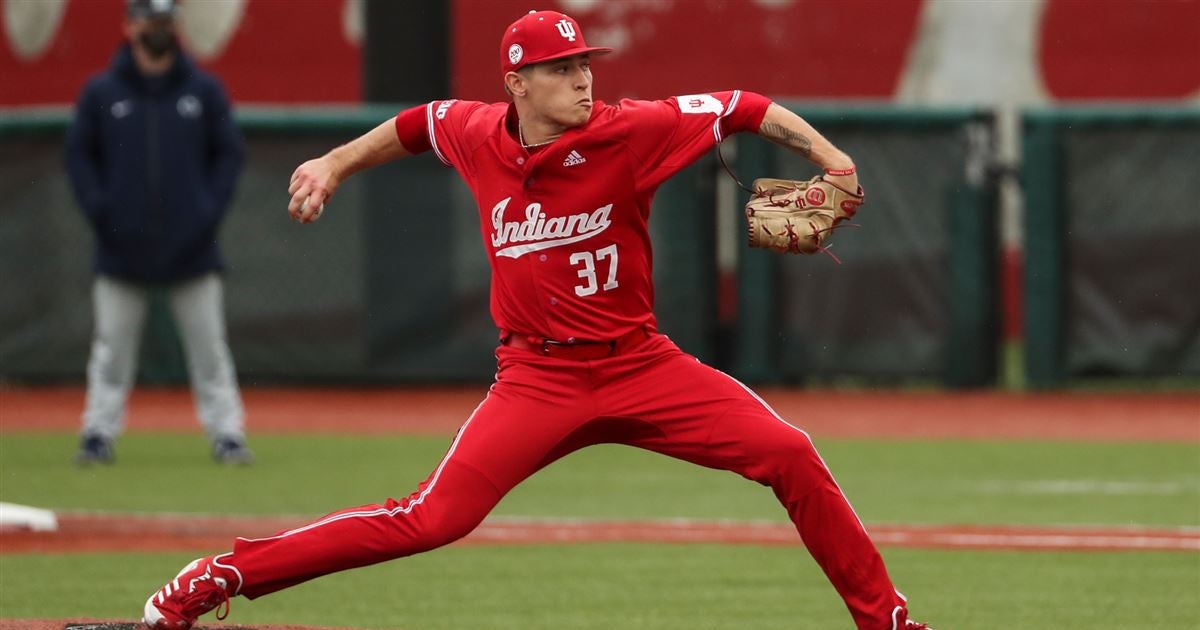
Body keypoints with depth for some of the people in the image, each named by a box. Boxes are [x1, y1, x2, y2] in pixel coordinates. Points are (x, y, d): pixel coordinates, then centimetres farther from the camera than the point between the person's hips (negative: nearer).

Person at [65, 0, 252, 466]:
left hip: (192, 249, 0)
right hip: (122, 249, 0)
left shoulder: (204, 90, 4)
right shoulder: (101, 92, 3)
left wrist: (212, 210, -4)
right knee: (112, 348, 2)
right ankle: (99, 433, 8)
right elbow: (79, 156, 7)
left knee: (209, 348, 1)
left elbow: (229, 153, 8)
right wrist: (99, 212, -6)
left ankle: (227, 433, 5)